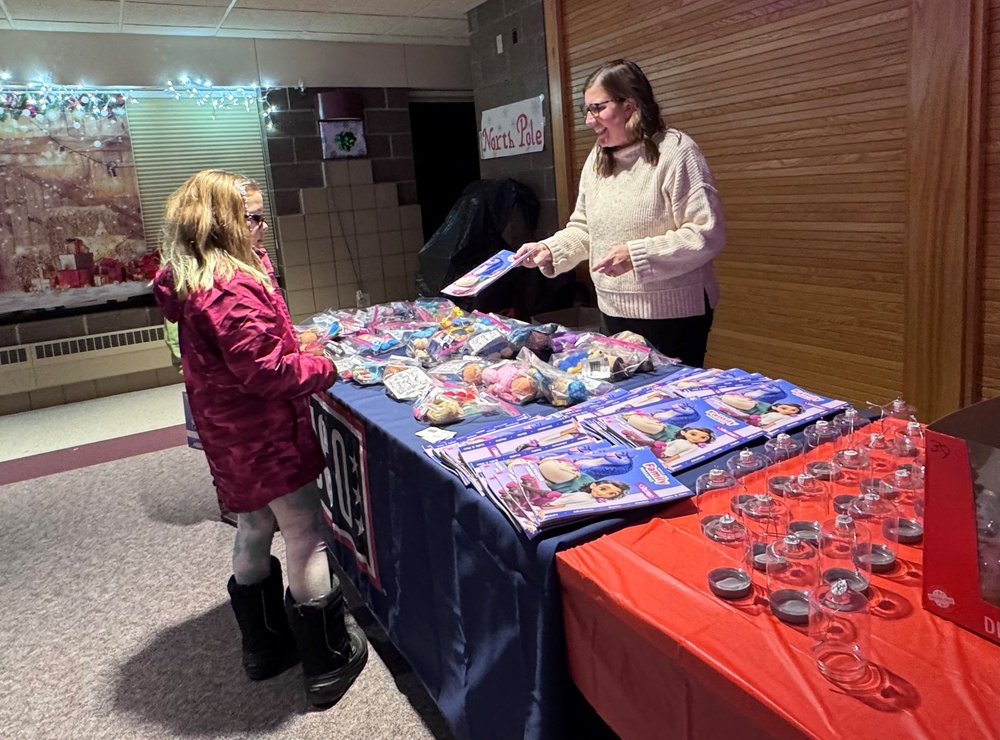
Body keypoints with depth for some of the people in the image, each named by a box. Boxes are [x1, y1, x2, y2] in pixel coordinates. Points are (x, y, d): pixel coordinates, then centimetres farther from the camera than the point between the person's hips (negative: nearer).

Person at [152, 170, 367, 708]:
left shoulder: (193, 281, 7)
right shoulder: (233, 290, -25)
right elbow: (265, 370, -27)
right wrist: (323, 368, -13)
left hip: (231, 435, 10)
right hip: (267, 436, -10)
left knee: (253, 530, 21)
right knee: (306, 538, 2)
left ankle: (265, 645, 38)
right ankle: (328, 664, 15)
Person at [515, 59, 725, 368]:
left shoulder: (674, 151, -13)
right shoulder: (596, 159, 9)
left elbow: (708, 234, -18)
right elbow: (583, 229, 16)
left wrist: (636, 254, -25)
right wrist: (550, 249, -3)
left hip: (673, 315, -7)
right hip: (614, 312, 7)